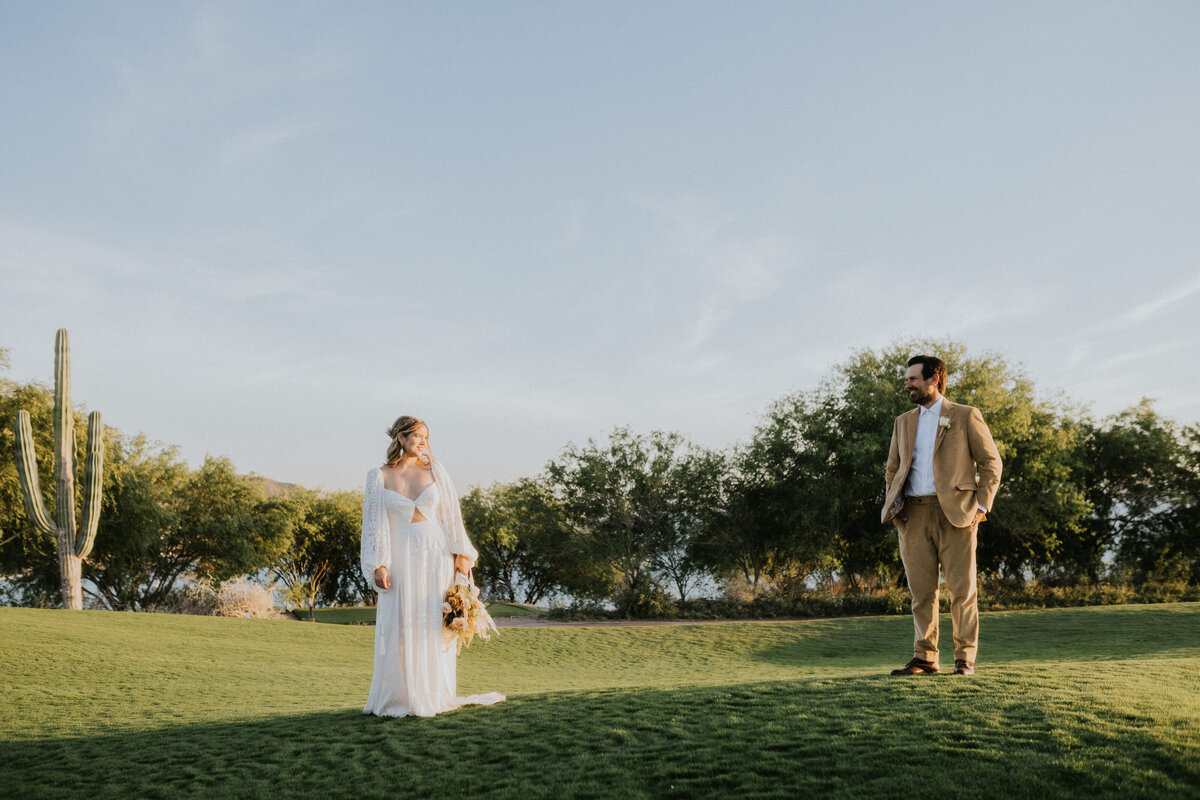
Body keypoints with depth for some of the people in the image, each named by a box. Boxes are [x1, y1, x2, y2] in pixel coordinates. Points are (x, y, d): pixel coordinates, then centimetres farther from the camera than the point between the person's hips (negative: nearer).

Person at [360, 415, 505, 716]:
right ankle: (399, 697, 11)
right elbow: (374, 523, 0)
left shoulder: (434, 470, 5)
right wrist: (378, 565, -8)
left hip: (436, 556, 1)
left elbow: (451, 514, 6)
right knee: (400, 628, -1)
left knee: (435, 625, 4)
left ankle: (434, 695, 14)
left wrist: (461, 554, -1)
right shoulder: (378, 477, 1)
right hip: (401, 559, -1)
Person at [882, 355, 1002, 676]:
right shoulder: (903, 422, 19)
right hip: (914, 514, 4)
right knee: (921, 590, 2)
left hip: (955, 512, -4)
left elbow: (991, 462, 4)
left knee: (962, 588, -3)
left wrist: (982, 505, -6)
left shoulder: (966, 417, 5)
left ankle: (965, 658, 4)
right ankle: (924, 658, 8)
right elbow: (893, 469, 24)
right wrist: (893, 504, 7)